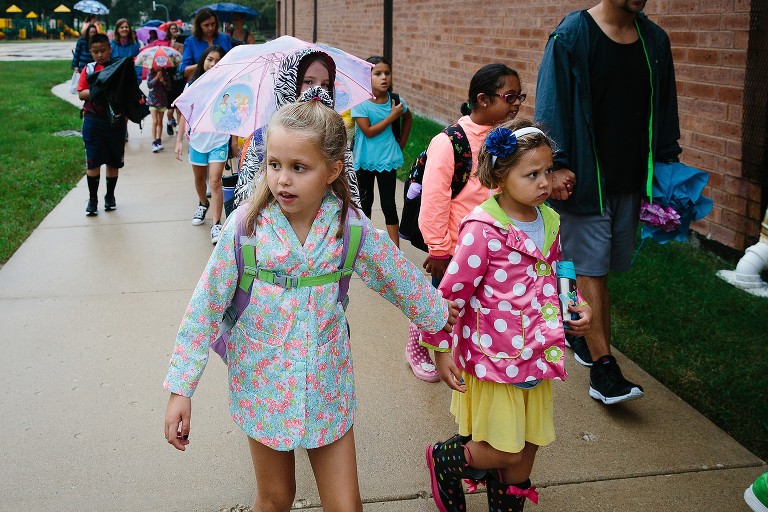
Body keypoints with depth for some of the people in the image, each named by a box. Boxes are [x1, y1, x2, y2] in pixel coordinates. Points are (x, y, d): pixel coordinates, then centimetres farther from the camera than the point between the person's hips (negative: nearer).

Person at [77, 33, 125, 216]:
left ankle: (110, 196, 26)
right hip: (93, 120, 0)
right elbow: (81, 94, -2)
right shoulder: (88, 70, 2)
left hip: (116, 120, 0)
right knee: (93, 161, 0)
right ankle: (93, 199, 10)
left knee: (113, 161, 11)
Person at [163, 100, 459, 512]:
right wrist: (181, 389, -11)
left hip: (327, 386, 1)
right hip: (265, 384, -1)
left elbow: (400, 278, 4)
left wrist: (436, 313, 20)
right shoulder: (247, 227, -16)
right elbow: (205, 307, -11)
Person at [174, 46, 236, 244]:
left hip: (219, 141, -3)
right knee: (199, 178, 20)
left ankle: (216, 224, -13)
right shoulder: (192, 85, 0)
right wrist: (179, 140, 0)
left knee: (215, 181, -13)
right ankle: (203, 204, 49)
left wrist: (234, 141, -1)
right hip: (197, 139, 3)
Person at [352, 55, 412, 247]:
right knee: (365, 201, 17)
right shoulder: (360, 102, -16)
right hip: (365, 159, 0)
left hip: (387, 159, 0)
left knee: (388, 204, 1)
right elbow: (368, 131, -21)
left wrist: (401, 142, 8)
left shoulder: (395, 101, -8)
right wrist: (392, 116, -22)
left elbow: (408, 118, 14)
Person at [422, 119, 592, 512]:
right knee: (505, 450, 2)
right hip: (494, 358, -7)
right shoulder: (483, 231, -21)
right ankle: (443, 460, 30)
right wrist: (442, 350, -12)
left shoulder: (548, 222, 3)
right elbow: (451, 292, -15)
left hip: (536, 358, 7)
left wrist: (576, 306, 4)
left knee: (526, 449, 16)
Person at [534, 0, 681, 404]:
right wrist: (557, 165, -17)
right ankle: (602, 368, -1)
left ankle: (575, 327, 35)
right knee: (590, 268, -3)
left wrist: (668, 162, 12)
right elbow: (551, 105, -11)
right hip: (584, 177, -5)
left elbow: (664, 109, 15)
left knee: (597, 264, 13)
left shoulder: (654, 40, 8)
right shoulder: (572, 35, -8)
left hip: (631, 178, 5)